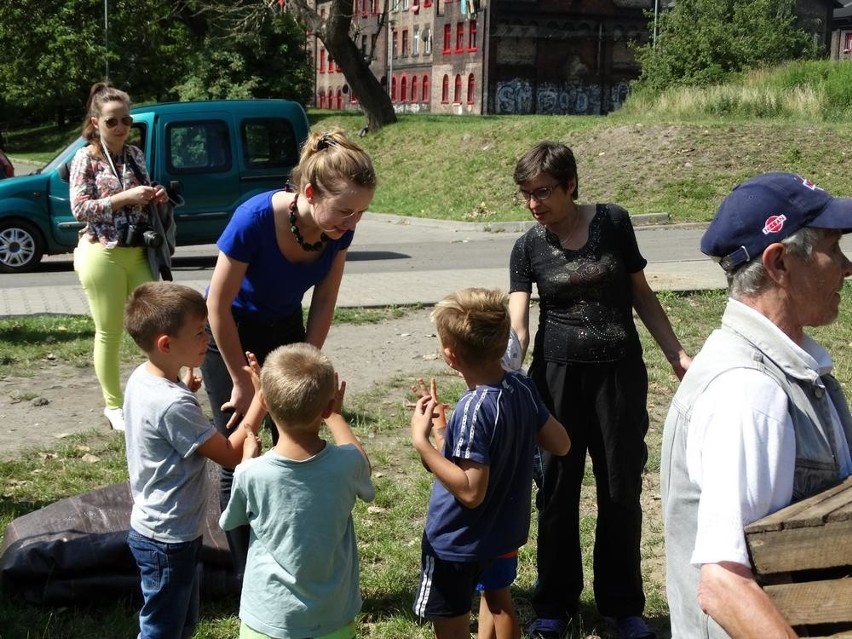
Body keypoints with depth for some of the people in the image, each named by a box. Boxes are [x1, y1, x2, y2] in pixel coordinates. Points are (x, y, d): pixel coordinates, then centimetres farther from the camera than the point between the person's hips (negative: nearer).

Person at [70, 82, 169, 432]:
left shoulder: (135, 155, 10)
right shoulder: (85, 159, -6)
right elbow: (80, 208, -13)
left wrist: (155, 198, -1)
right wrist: (124, 197, -21)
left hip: (139, 252, 5)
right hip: (103, 255, -5)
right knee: (109, 332, 3)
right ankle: (114, 405, 15)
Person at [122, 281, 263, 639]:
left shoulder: (141, 378, -2)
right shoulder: (174, 406, -31)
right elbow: (231, 455, -21)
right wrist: (262, 397, -15)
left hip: (154, 527, 9)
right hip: (169, 541, -9)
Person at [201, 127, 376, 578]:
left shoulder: (338, 228, -21)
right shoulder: (254, 220, -35)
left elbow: (324, 302, -6)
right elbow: (219, 304, -24)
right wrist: (242, 381, -16)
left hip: (285, 329, 4)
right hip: (231, 332, -4)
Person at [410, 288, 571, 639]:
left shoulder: (473, 410, -31)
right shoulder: (522, 386, -10)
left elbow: (471, 491, -32)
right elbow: (560, 444, 2)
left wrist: (421, 442, -31)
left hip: (458, 542, -8)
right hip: (506, 529, 8)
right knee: (499, 602, 28)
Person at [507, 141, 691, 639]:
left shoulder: (613, 222, -5)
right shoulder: (528, 248, -4)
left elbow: (641, 293, 4)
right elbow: (517, 326, -11)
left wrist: (677, 354, 1)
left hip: (620, 373, 0)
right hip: (558, 375, 1)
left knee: (622, 489, 9)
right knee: (558, 489, 8)